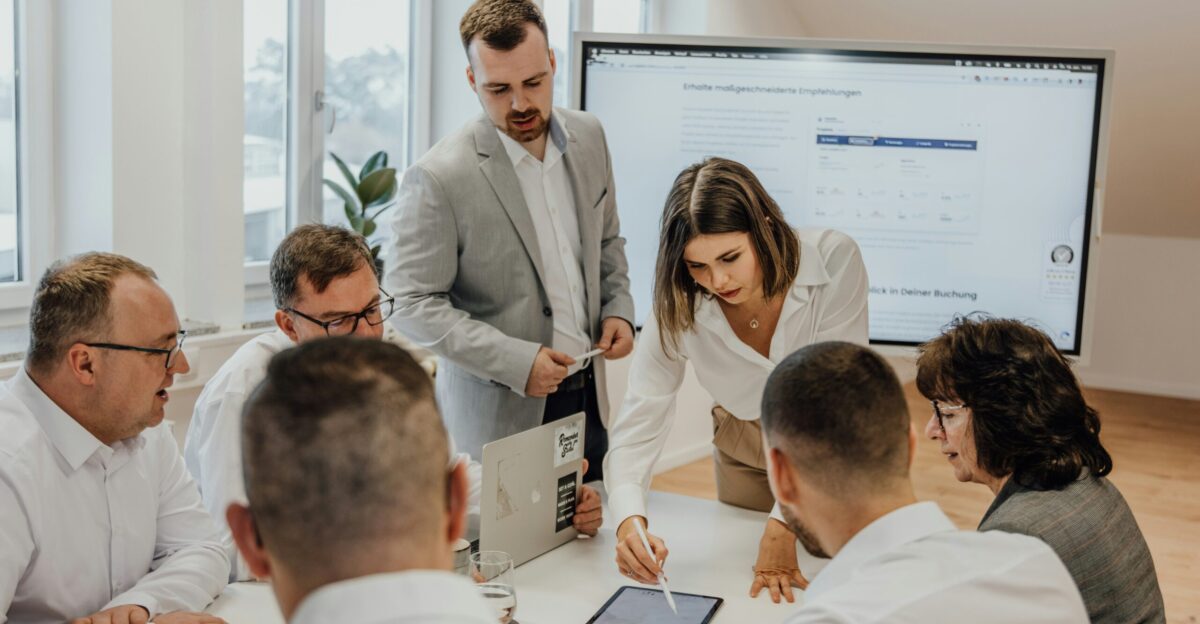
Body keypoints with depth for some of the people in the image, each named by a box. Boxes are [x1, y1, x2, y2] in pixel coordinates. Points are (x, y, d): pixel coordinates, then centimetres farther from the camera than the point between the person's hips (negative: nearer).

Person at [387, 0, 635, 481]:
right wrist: (515, 361, -20)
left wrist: (617, 308, 0)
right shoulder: (438, 178, -17)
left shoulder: (588, 136, 2)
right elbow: (414, 305, -15)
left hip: (588, 399, 6)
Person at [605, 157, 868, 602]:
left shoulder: (834, 261, -32)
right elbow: (638, 423, -24)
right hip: (745, 456, 2)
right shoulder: (679, 307, -25)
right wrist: (629, 521, -42)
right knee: (750, 595, 16)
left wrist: (785, 523, -37)